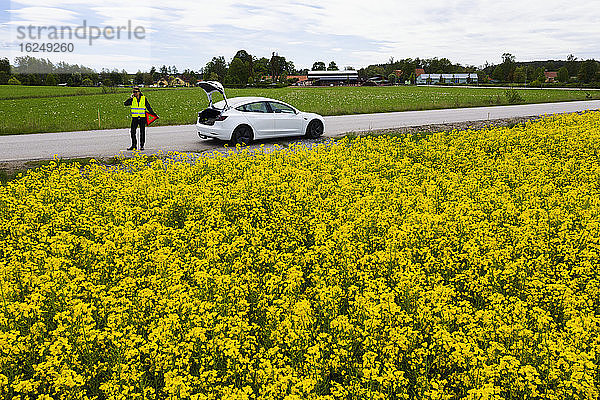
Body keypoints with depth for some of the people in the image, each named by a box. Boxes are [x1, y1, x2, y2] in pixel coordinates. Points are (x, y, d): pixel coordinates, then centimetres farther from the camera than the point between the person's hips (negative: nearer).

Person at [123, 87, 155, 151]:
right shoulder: (132, 99, 4)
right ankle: (134, 145, 6)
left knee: (142, 132, 4)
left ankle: (142, 146, 12)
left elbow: (148, 107, 7)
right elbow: (126, 103, -8)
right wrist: (131, 98, -13)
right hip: (134, 118, 1)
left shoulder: (144, 98, 2)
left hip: (142, 117, -1)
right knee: (133, 131, -2)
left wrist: (153, 114, 6)